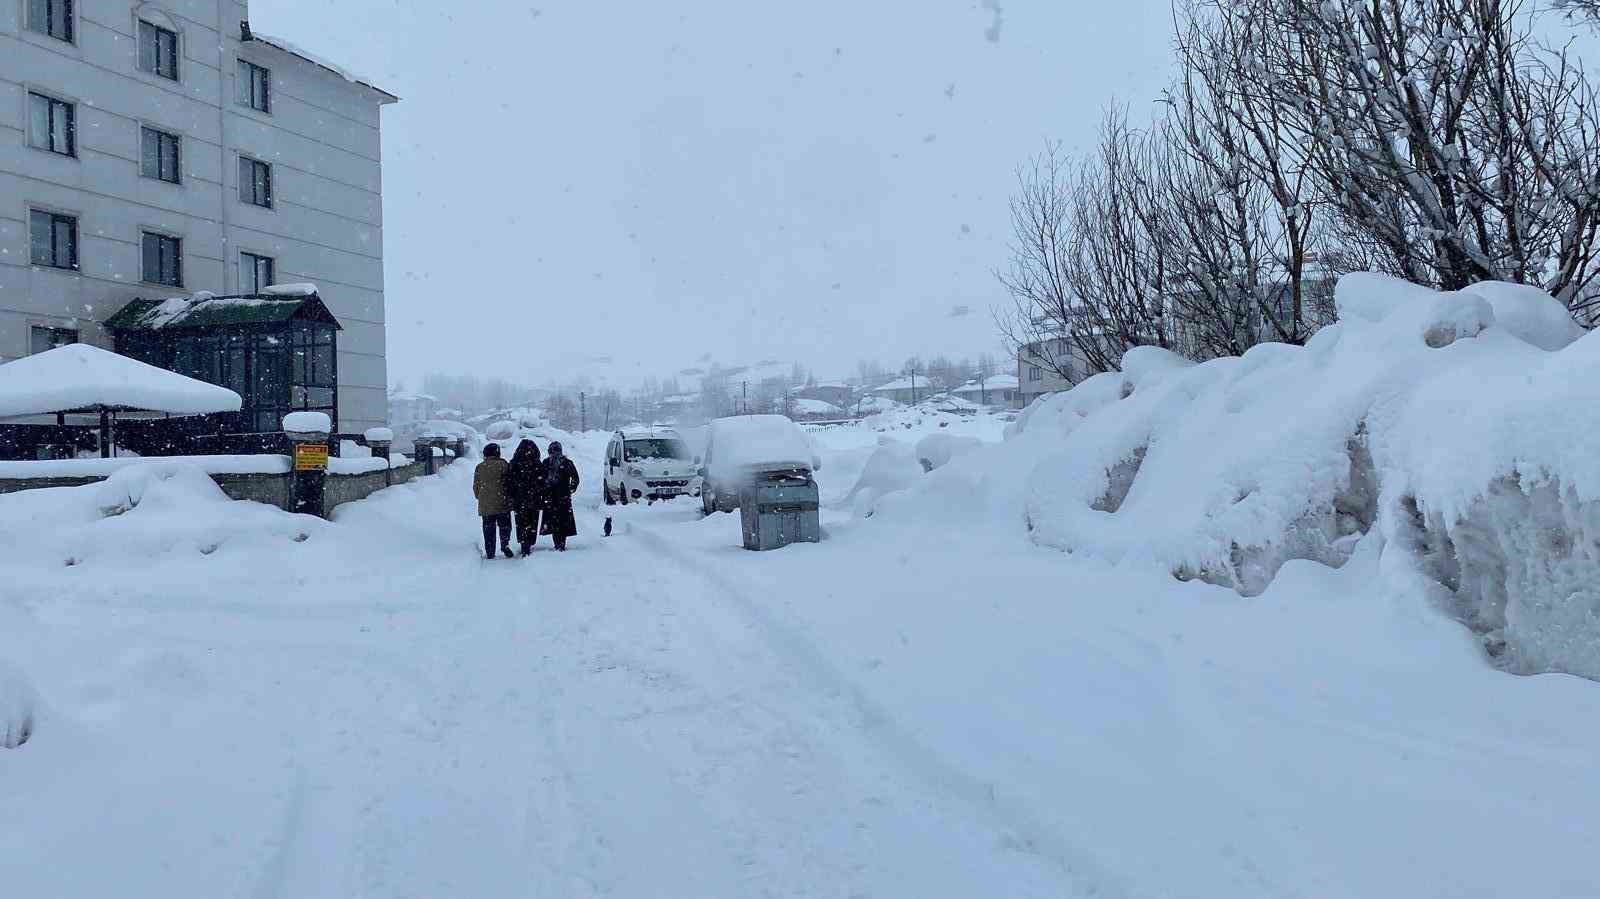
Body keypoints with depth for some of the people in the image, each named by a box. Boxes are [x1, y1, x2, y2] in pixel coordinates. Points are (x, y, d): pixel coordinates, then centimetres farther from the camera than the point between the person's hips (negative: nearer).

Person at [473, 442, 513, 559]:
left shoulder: (479, 467, 4)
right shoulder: (503, 465, -6)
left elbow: (475, 486, 10)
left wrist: (479, 497, 24)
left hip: (485, 505, 3)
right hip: (502, 503, -3)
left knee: (488, 528, 9)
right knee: (505, 525, 8)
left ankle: (489, 552, 8)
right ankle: (505, 544, -12)